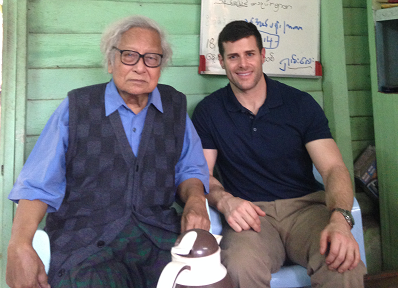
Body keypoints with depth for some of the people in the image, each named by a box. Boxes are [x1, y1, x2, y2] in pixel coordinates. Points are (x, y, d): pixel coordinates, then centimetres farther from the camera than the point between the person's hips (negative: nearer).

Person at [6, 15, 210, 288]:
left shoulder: (176, 106, 9)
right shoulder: (76, 107, 2)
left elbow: (190, 170, 15)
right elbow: (38, 185, -1)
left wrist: (195, 200, -8)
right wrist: (19, 246, -16)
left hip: (160, 234, 2)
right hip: (87, 242, -1)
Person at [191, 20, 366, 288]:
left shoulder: (301, 103, 3)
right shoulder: (208, 111, 4)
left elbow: (333, 168, -4)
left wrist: (340, 218, -25)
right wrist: (224, 201, -21)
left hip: (306, 205, 1)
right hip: (251, 212, 0)